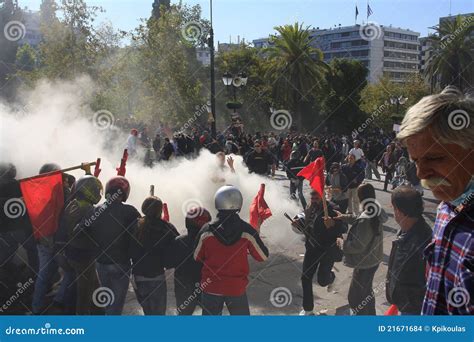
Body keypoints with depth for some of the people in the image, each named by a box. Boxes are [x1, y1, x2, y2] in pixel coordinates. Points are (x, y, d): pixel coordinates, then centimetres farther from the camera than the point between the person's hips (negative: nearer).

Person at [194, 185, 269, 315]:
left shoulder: (207, 231, -13)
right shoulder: (247, 231, -14)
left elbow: (197, 258, 0)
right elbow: (263, 256, -3)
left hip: (211, 288, 0)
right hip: (237, 288, 0)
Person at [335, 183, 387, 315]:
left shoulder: (366, 220, -33)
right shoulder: (375, 212, -4)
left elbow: (357, 245, -28)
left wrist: (342, 243, -12)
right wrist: (344, 217, 17)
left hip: (365, 263, -10)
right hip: (373, 259, 10)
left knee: (355, 297, 6)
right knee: (366, 291, 29)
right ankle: (370, 315, 47)